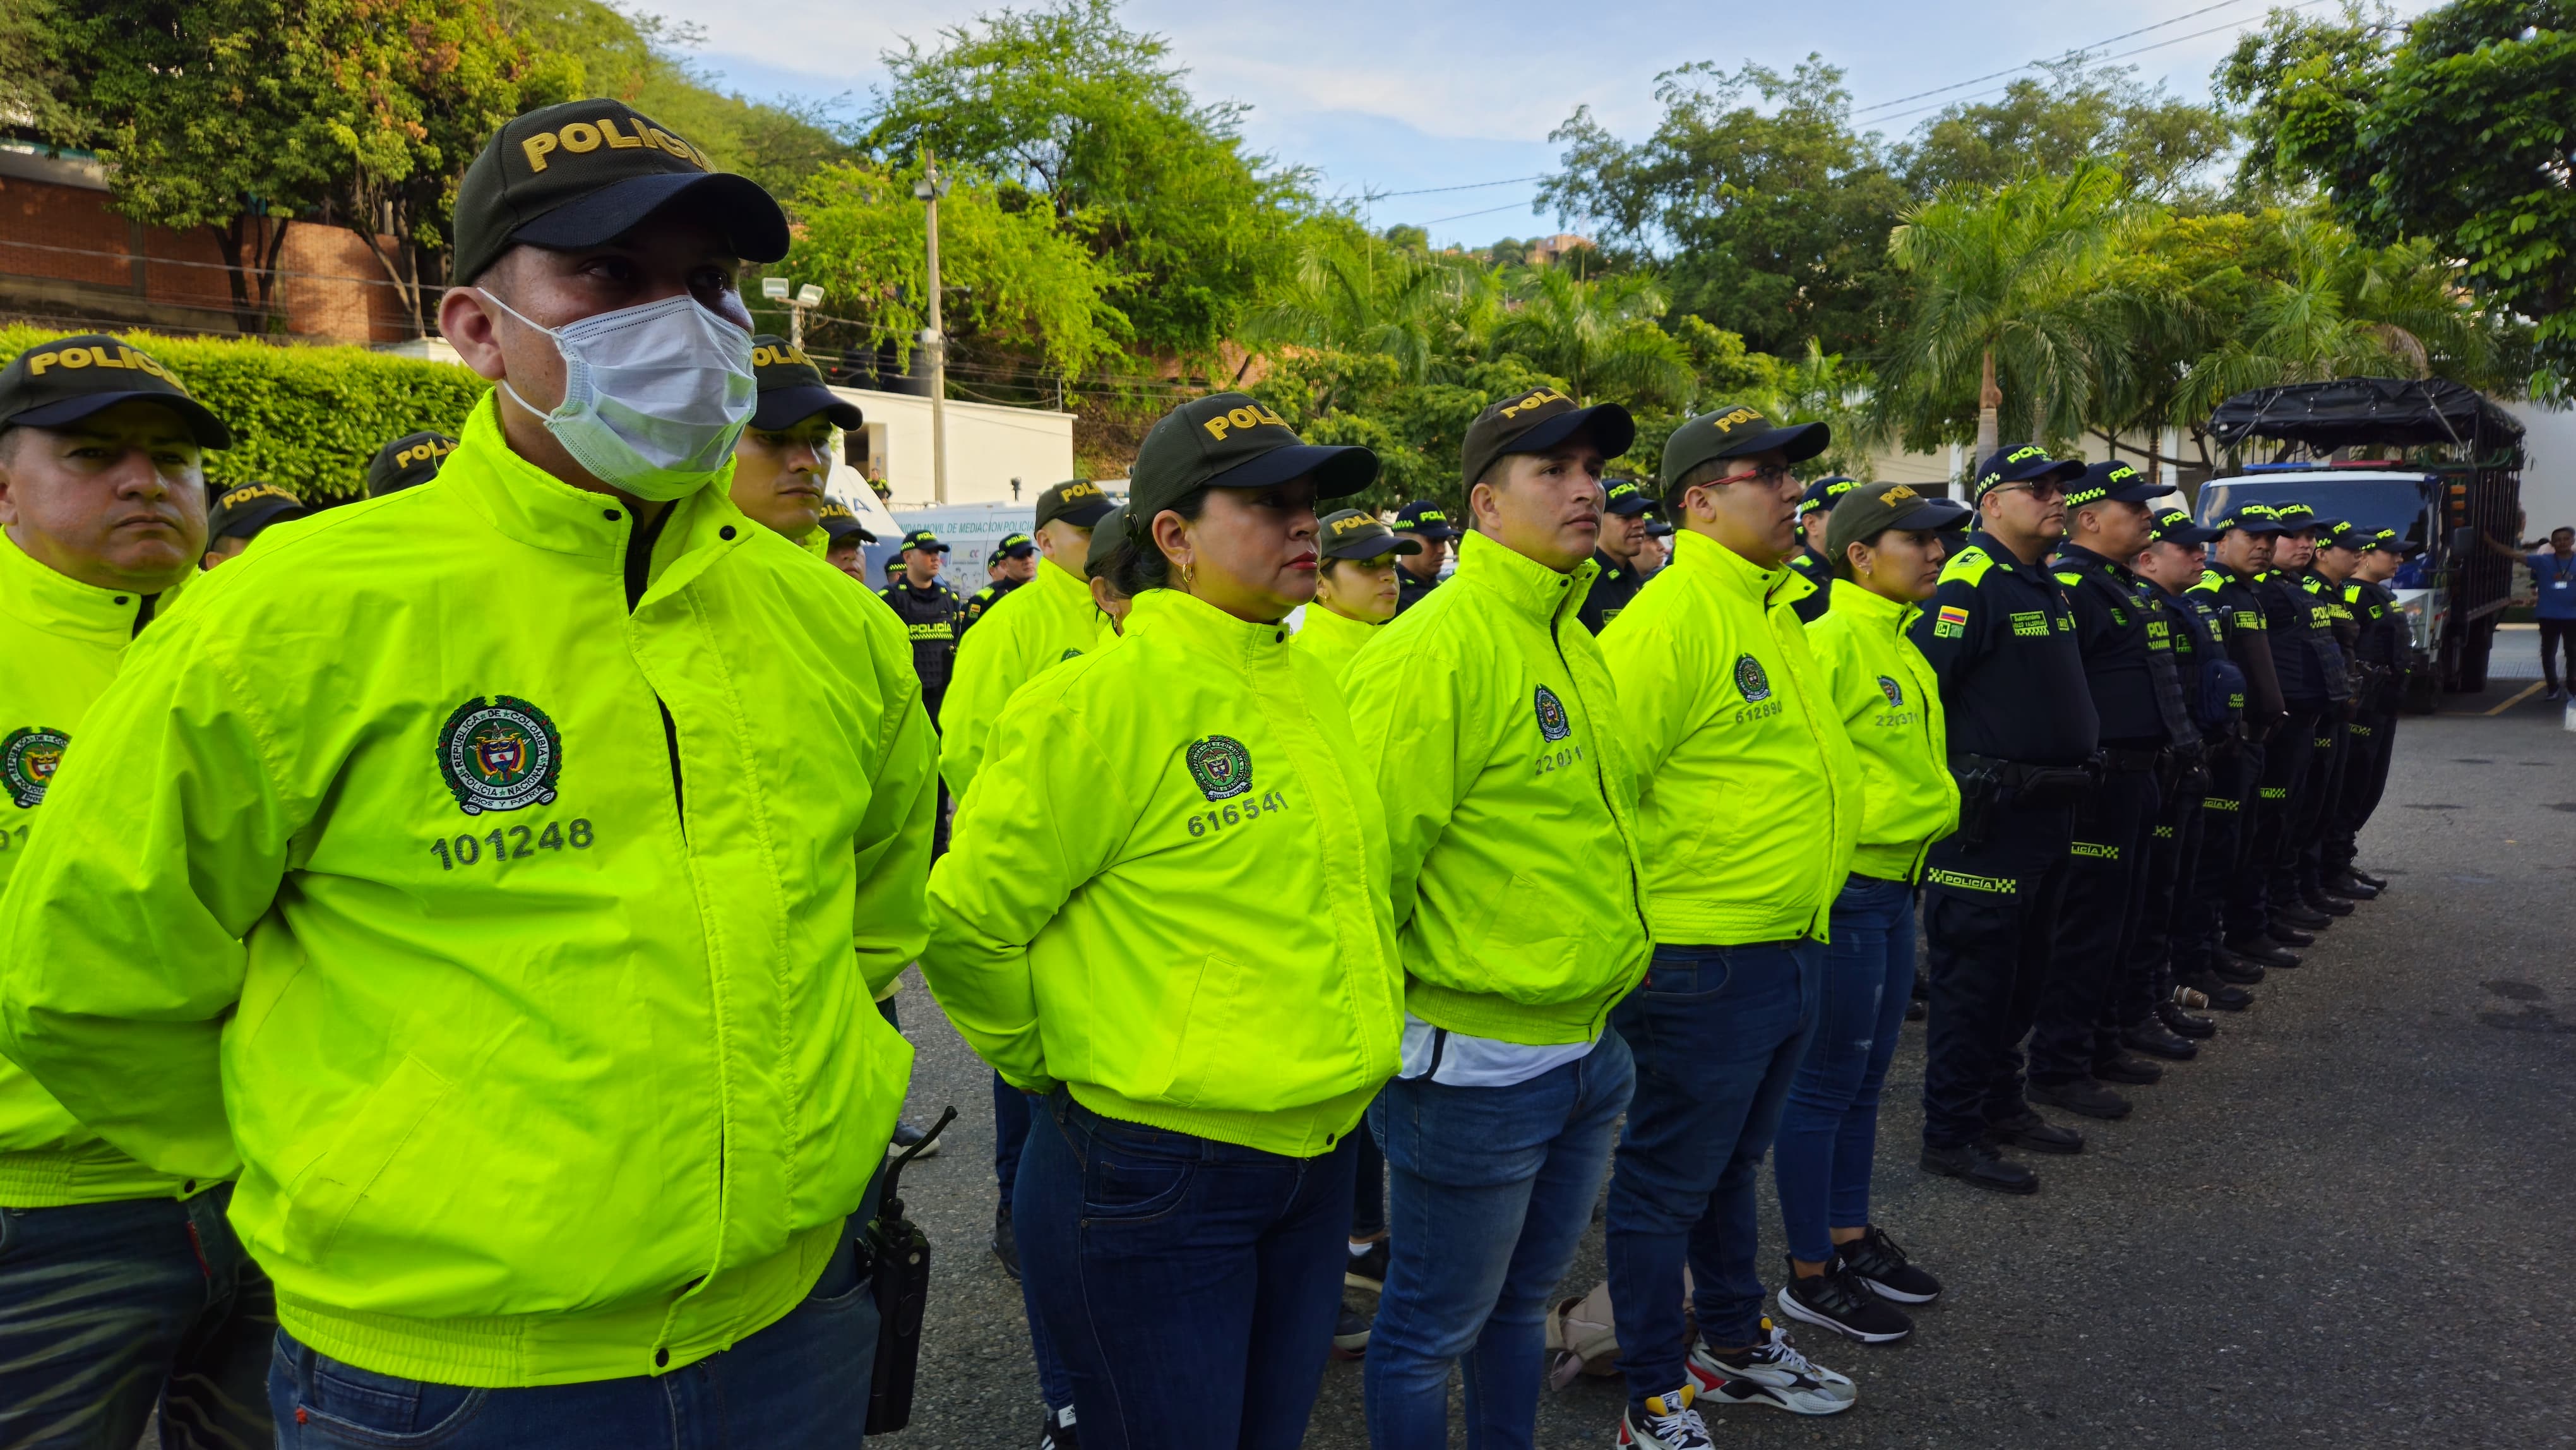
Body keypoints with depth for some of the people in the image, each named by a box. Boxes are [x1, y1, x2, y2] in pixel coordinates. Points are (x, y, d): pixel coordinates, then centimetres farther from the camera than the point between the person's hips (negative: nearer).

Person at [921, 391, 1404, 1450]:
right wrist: (1062, 1070, -3)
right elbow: (965, 925, -14)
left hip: (1316, 1155, 7)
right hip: (1158, 1177, -7)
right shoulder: (1101, 701, -18)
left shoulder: (1310, 689, 5)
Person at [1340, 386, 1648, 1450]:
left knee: (1524, 1300, 25)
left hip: (1588, 1042, 8)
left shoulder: (1573, 643, 9)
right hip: (1476, 1058, -8)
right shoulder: (1437, 648, -19)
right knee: (1433, 1330, 11)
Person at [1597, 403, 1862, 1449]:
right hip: (1704, 960, -9)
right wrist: (1652, 894, -15)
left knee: (1732, 1165, 24)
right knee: (1667, 1184, 6)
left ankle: (1735, 1344, 42)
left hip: (1789, 949, 9)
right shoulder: (1673, 618, -18)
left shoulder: (1769, 609, 12)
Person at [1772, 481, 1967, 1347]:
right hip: (1842, 889, -9)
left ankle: (1851, 1239, 32)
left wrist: (1934, 806, 13)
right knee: (1824, 1084, 1)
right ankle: (1810, 1275, 14)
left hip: (1894, 884, 9)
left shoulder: (1901, 646, 15)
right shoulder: (1830, 642, -16)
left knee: (1865, 1078, 18)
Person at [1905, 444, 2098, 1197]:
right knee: (1973, 975, -2)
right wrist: (1954, 779, -19)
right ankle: (1951, 1133, 9)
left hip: (2047, 816, 10)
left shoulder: (2046, 585, 15)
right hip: (1989, 820, -10)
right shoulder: (1968, 583, -16)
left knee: (2022, 973, 18)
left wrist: (2080, 761, 21)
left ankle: (2001, 1103, 32)